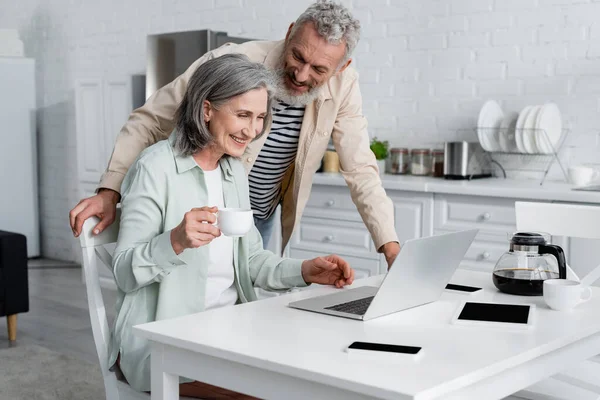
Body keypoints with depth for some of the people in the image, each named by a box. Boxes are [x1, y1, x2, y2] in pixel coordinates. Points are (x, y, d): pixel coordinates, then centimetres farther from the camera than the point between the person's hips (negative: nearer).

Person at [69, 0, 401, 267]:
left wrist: (390, 246, -20)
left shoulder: (343, 85, -16)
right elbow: (149, 121, -19)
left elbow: (360, 170, -12)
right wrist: (109, 192, -28)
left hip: (259, 221, 4)